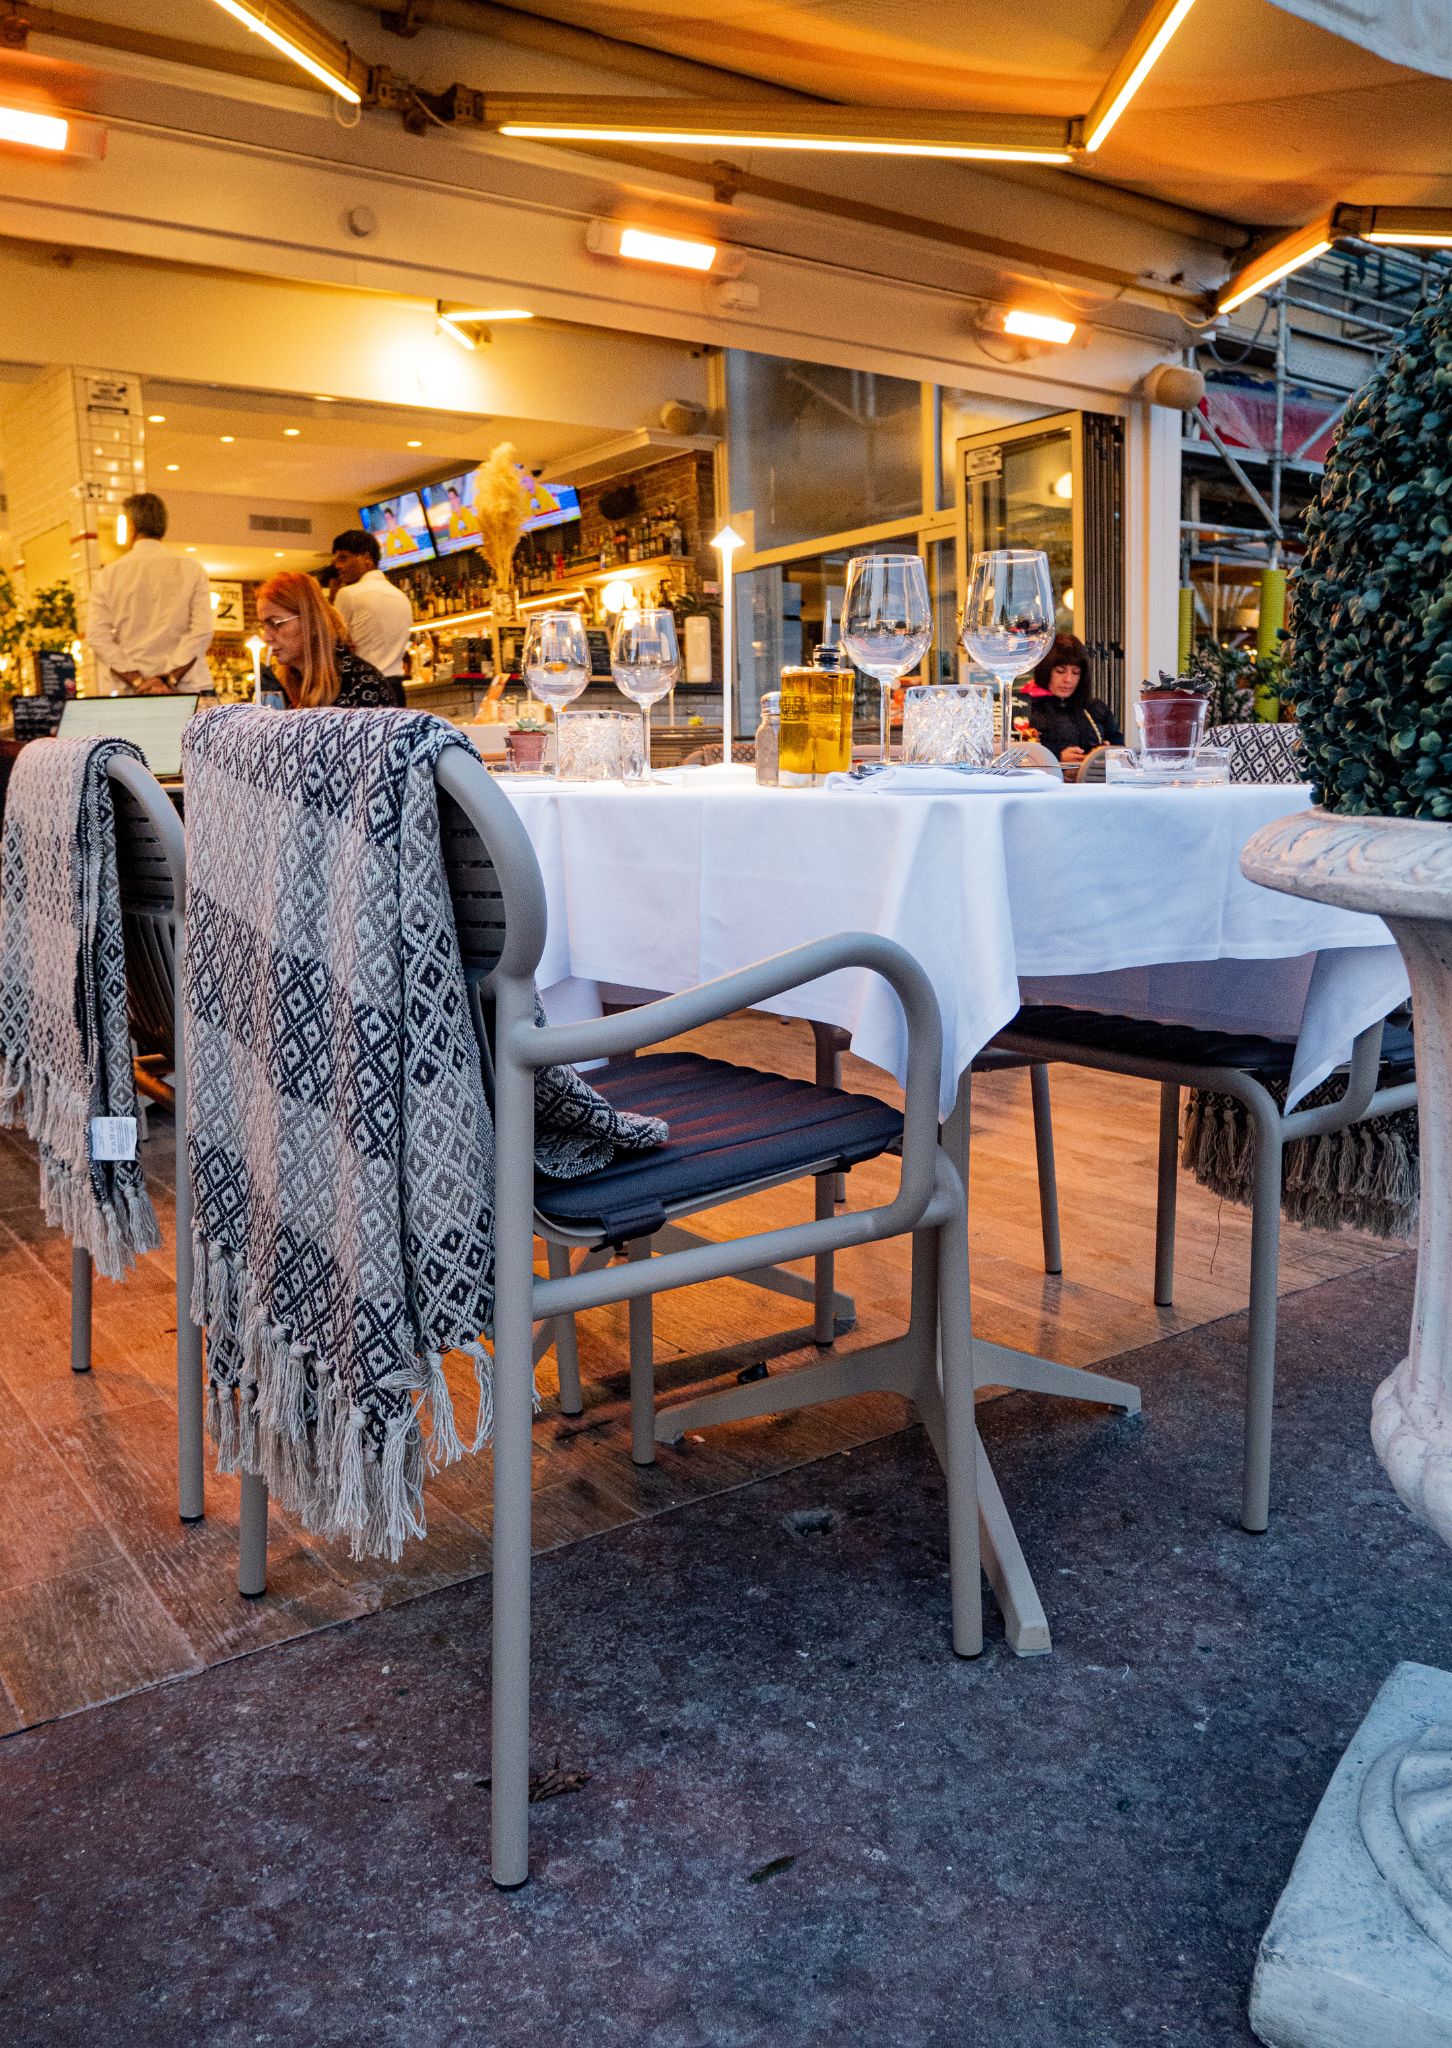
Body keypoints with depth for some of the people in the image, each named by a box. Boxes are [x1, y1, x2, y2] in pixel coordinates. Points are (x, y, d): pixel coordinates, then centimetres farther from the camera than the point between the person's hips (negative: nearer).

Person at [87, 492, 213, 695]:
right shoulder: (190, 568, 5)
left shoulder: (110, 573, 7)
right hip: (183, 692, 0)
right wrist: (170, 679, -7)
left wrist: (137, 681, -5)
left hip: (125, 693, 1)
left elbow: (97, 635, -1)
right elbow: (202, 630, -5)